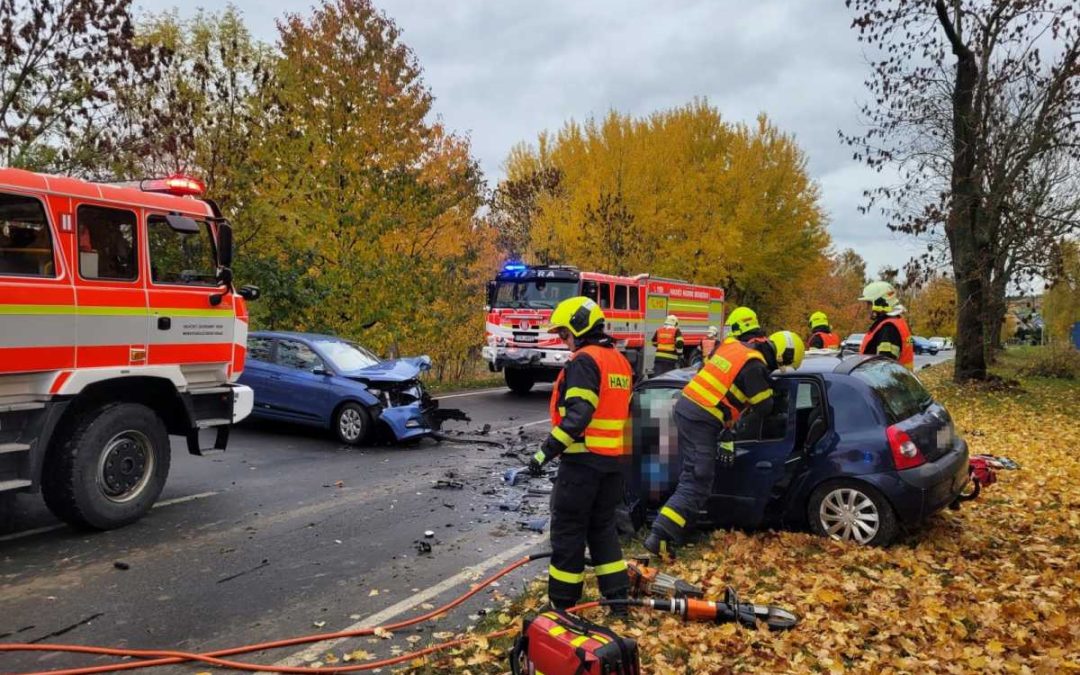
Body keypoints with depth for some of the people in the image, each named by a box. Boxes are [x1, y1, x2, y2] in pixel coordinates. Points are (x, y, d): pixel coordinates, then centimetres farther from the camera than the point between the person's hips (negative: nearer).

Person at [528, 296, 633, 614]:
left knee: (568, 530, 2)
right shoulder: (620, 360, 15)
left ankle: (562, 603, 9)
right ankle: (618, 596, 20)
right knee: (603, 526, 18)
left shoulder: (584, 360, -14)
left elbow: (577, 415, -24)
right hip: (613, 460, 9)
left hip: (583, 459, -9)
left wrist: (546, 451, -22)